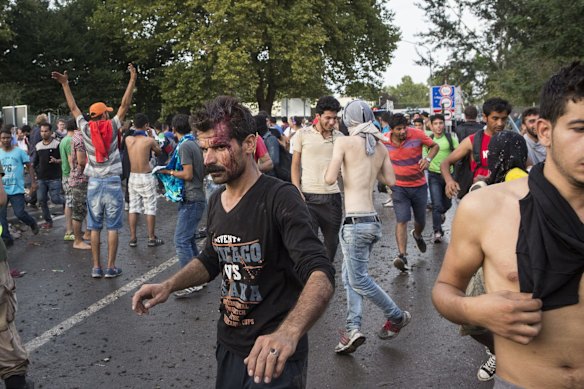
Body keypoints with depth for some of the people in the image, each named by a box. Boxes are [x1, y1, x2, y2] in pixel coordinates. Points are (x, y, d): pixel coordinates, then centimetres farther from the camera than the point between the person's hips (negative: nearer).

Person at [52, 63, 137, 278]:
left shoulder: (86, 129, 2)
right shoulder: (112, 127, -4)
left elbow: (73, 108, 13)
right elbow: (125, 105, 0)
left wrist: (65, 84, 22)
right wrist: (132, 80, 5)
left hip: (94, 184, 2)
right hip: (112, 182, -2)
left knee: (95, 228, 7)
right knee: (112, 227, 2)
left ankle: (96, 267, 9)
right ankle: (111, 267, 3)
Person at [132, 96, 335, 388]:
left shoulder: (279, 199, -20)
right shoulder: (216, 201, 3)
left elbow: (320, 274, -32)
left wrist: (288, 332, -50)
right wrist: (169, 285, 0)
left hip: (271, 359, -7)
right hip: (228, 348, 7)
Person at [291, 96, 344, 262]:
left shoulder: (339, 137, 7)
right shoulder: (303, 134, 1)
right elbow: (295, 165, 4)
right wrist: (297, 191, -7)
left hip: (332, 196, 3)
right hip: (308, 196, -3)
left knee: (332, 241, 12)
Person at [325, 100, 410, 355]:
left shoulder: (344, 143, -9)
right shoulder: (380, 147, 9)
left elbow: (330, 179, -14)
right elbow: (391, 180, 14)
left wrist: (333, 164, 6)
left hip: (355, 221, -8)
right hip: (372, 220, 8)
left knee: (358, 279, 5)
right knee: (350, 277, 14)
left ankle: (397, 316, 17)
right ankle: (353, 328, 7)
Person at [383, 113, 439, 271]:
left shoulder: (417, 134, -14)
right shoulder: (384, 141, -9)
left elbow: (435, 146, 1)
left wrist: (428, 159, -18)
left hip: (419, 185, 1)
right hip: (399, 187, -1)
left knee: (420, 221, 16)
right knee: (401, 220, -15)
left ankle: (417, 235, 51)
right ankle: (402, 255, -18)